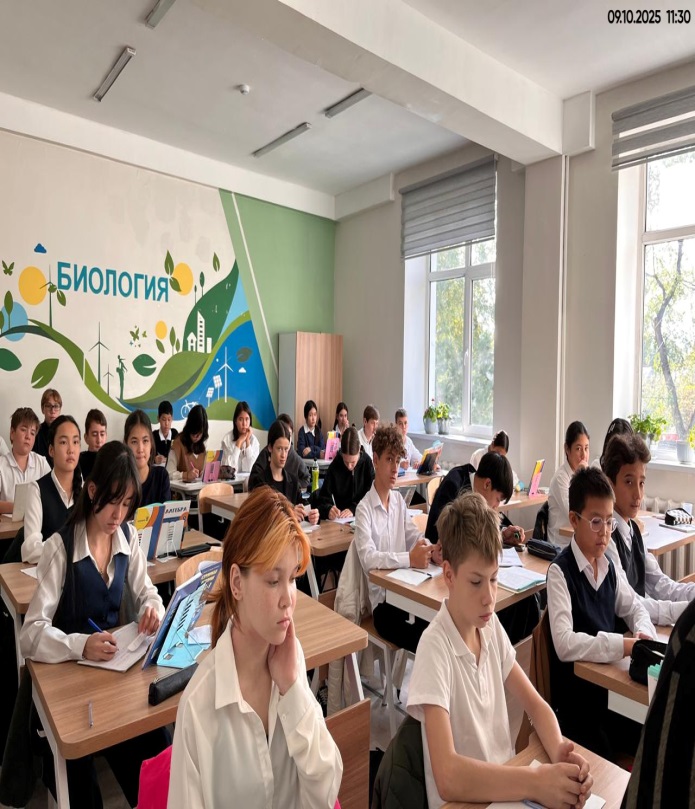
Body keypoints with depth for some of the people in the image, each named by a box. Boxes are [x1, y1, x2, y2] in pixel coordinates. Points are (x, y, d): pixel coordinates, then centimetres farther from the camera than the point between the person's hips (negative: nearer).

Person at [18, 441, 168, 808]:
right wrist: (81, 645, -38)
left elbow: (145, 593, 6)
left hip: (116, 659, 4)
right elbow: (31, 634, -21)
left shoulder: (128, 536, -4)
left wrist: (152, 608, -17)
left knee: (156, 741, -13)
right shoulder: (60, 547, -19)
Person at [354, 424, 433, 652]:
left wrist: (432, 550, -14)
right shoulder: (364, 509, -13)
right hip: (381, 600, -6)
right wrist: (409, 559, -32)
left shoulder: (399, 500, 10)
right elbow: (368, 559, -24)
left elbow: (416, 538, 7)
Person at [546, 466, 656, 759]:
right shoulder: (560, 571, -18)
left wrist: (644, 635, -3)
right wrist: (624, 645, -29)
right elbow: (564, 644, -25)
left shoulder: (608, 566, 5)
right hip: (575, 701, -6)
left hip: (609, 687, 7)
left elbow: (635, 609, 17)